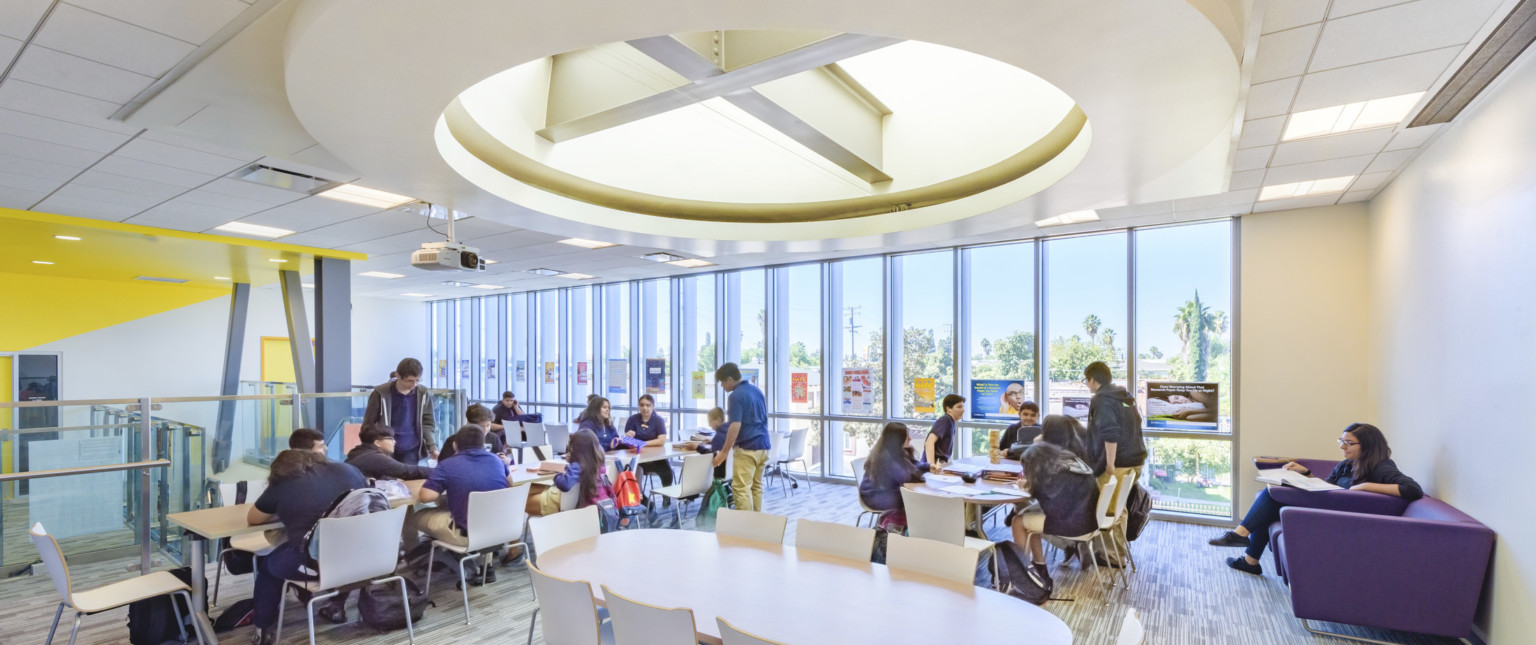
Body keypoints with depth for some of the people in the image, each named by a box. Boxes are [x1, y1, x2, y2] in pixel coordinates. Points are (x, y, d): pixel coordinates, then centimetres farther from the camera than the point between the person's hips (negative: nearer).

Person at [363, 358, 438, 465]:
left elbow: (428, 423, 4)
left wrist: (433, 448, -6)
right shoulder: (381, 394, -8)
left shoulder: (423, 394, -1)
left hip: (411, 452, 2)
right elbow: (368, 424, -1)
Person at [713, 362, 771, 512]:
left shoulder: (736, 396, -15)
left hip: (746, 448, -9)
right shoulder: (757, 390, 12)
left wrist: (724, 452, -16)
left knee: (741, 488, -4)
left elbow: (735, 426, -21)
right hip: (763, 445, 9)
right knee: (757, 486, 14)